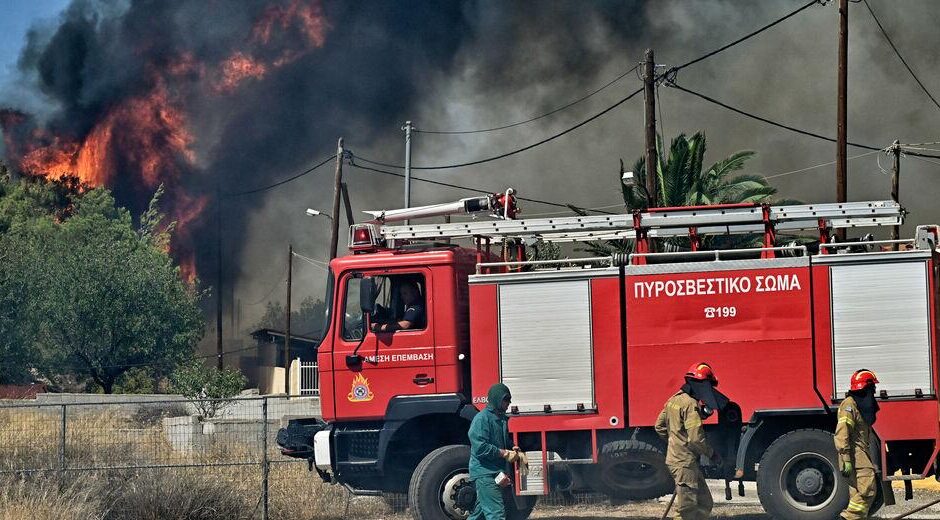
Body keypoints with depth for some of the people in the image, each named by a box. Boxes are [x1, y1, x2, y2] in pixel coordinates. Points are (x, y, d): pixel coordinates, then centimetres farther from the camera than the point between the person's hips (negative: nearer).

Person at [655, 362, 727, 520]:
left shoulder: (674, 400, 12)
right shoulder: (691, 405, -17)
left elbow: (660, 426, 20)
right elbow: (696, 439, -22)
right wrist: (711, 454, -8)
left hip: (674, 458, 10)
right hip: (685, 463, -10)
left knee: (704, 504, 13)